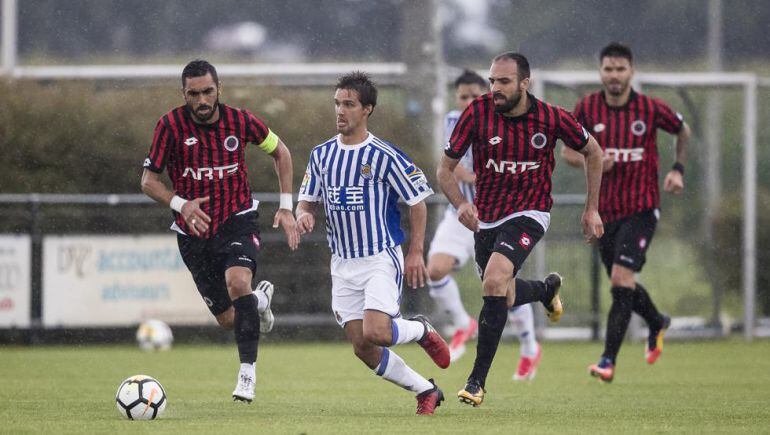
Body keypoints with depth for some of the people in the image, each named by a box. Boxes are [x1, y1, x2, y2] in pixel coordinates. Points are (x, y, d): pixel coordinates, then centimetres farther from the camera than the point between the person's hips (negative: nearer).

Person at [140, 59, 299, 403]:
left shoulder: (240, 121, -9)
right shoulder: (171, 126, -11)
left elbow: (280, 152, 9)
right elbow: (148, 181, -6)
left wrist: (286, 207, 3)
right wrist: (180, 204, -25)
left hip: (237, 220, -2)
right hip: (194, 231, 2)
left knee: (237, 282, -32)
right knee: (228, 319, 6)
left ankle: (247, 370, -22)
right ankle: (260, 299, 44)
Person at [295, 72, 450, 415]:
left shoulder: (384, 156, -11)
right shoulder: (321, 154, 4)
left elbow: (417, 201, -4)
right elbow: (307, 200, 14)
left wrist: (415, 253, -7)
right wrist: (304, 214, -11)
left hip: (382, 258, -5)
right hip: (343, 264, 5)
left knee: (375, 333, -23)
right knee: (363, 349, 1)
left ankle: (422, 330, 11)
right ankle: (426, 391, 19)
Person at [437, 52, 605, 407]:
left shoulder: (552, 118, -14)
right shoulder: (477, 112, -12)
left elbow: (592, 152, 6)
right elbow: (445, 169, -4)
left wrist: (591, 209, 5)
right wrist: (460, 203, -24)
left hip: (529, 213, -4)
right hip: (486, 217, 4)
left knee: (494, 283, -25)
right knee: (503, 298, 16)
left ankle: (477, 380, -16)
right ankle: (547, 288, 53)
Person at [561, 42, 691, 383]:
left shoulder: (651, 109, -8)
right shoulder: (587, 108, -3)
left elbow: (683, 132, 12)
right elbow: (567, 151, 6)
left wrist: (677, 169, 1)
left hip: (641, 208, -4)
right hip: (604, 211, 4)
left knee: (621, 278, -18)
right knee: (622, 283, 15)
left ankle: (609, 359, -17)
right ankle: (657, 323, 47)